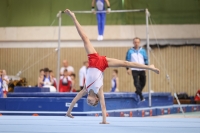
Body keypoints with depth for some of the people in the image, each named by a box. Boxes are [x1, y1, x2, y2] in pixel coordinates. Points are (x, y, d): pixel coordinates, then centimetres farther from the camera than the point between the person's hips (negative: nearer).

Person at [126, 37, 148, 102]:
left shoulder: (143, 51, 6)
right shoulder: (130, 51, 1)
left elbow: (146, 59, 9)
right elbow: (127, 60, 3)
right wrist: (128, 68, -7)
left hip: (142, 70, 3)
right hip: (134, 70, -3)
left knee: (143, 82, 8)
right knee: (137, 83, -16)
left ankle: (138, 91, 32)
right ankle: (141, 96, -18)